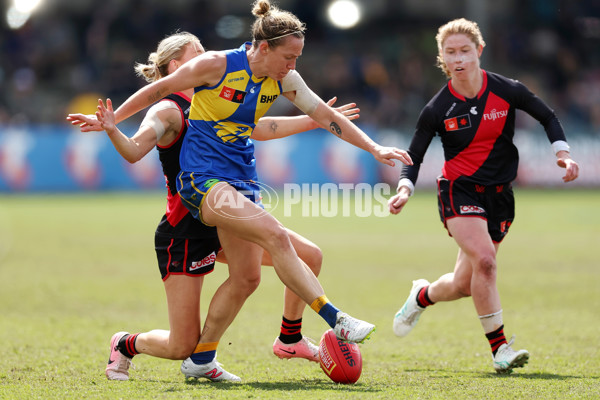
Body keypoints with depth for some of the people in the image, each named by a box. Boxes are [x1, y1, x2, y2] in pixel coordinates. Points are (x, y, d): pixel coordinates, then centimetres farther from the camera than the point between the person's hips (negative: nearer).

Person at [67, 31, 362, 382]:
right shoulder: (168, 112, -10)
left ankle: (290, 339, 17)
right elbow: (134, 151, -27)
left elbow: (260, 128, 25)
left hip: (224, 223, 8)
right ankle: (126, 345, 23)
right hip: (184, 232, -8)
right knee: (183, 347, -9)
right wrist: (111, 130, -48)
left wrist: (319, 119, 29)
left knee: (309, 256, 0)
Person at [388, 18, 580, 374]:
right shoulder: (437, 109, -9)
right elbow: (414, 156, -1)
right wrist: (405, 190, -19)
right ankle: (500, 348, -17)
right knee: (484, 260, -27)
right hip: (459, 190, -3)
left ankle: (423, 296, 41)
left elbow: (548, 117, 9)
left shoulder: (507, 91, -6)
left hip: (499, 195, 3)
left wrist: (563, 154, -4)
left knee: (464, 284, 6)